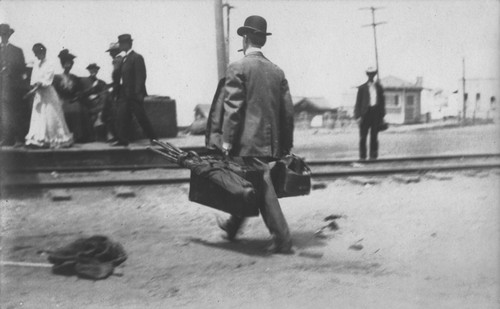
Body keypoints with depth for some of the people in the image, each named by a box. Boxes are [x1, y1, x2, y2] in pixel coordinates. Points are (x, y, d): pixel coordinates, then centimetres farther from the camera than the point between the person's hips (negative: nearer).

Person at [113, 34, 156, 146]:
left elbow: (140, 77, -15)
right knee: (122, 117, 3)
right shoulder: (124, 59, 15)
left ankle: (153, 138, 9)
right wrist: (119, 92, 12)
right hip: (125, 95, 8)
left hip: (134, 95, -8)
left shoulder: (137, 58, -10)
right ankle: (122, 140, 7)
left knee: (141, 118, -2)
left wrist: (137, 93, -20)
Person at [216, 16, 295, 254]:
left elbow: (232, 108, -14)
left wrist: (227, 141, -11)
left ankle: (282, 240, -5)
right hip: (271, 140, 7)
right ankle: (233, 226, 37)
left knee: (263, 188, -4)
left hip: (249, 140, -7)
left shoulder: (237, 68, -8)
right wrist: (287, 144, 16)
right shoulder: (277, 71, 9)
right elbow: (288, 110, 10)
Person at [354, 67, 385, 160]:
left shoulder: (379, 87, 12)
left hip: (376, 112, 2)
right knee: (363, 136, -3)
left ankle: (373, 156, 7)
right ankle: (362, 156, 2)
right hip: (366, 113, -2)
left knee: (374, 136, 3)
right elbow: (358, 103, 2)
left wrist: (382, 115, 10)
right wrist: (358, 116, -7)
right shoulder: (362, 88, 4)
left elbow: (382, 101, 16)